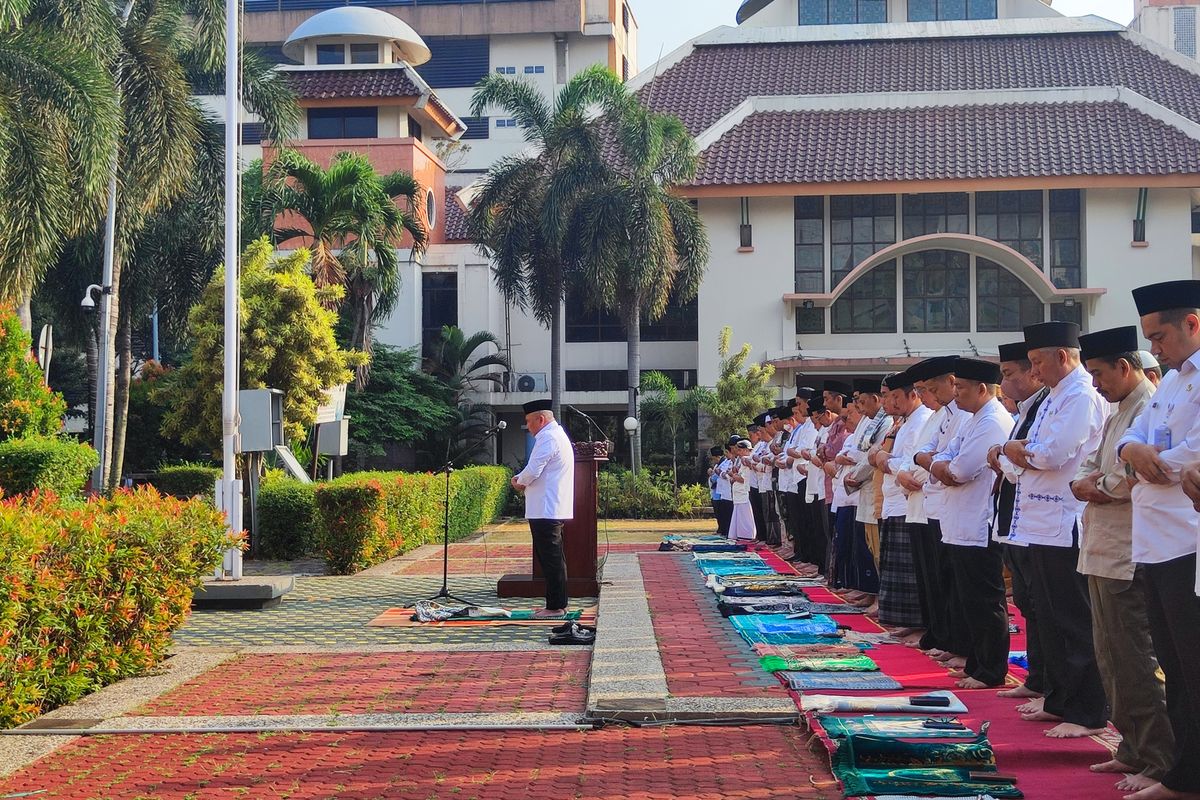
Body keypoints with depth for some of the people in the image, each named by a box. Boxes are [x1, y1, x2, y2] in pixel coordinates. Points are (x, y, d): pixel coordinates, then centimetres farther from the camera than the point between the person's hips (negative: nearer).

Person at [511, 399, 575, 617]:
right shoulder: (557, 435, 20)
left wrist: (519, 481, 0)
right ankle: (558, 604, 20)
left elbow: (533, 471, -19)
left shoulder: (548, 438, -14)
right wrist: (523, 480, 11)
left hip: (546, 510, -11)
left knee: (551, 558, -7)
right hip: (553, 509, 11)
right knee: (553, 558, 15)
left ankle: (556, 606, -4)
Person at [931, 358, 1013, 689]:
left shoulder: (993, 423, -15)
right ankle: (976, 664, 24)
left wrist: (945, 469, 0)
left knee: (986, 604, -3)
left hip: (980, 530, -10)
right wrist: (946, 469, -9)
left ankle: (992, 672, 4)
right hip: (962, 527, 10)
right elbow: (940, 464, 13)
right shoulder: (972, 422, 18)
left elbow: (960, 470, -20)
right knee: (970, 602, 15)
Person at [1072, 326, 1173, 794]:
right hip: (1103, 552, 10)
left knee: (1133, 662, -7)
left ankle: (1160, 764, 0)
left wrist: (1098, 487, -8)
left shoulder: (1151, 409, -14)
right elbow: (1089, 467, 19)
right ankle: (1133, 750, 26)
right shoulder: (1117, 414, 18)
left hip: (1128, 555, -10)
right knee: (1112, 660, 16)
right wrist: (1082, 483, -3)